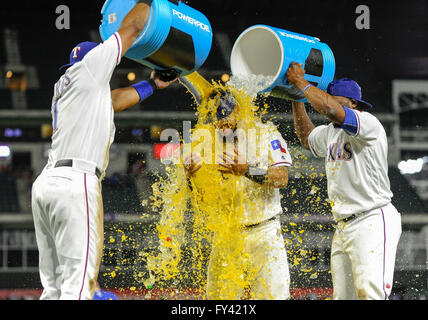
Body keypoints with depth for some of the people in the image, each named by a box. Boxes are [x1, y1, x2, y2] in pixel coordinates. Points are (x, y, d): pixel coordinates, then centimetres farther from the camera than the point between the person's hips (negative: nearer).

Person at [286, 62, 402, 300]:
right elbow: (307, 138, 41)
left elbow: (330, 109, -26)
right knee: (343, 295, 3)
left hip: (373, 221, -9)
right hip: (343, 226, 9)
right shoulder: (330, 132, 18)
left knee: (370, 292, -25)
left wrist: (301, 82, -13)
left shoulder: (369, 124, -10)